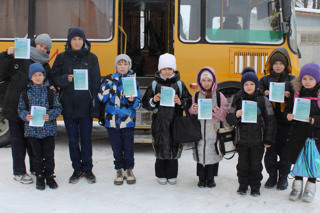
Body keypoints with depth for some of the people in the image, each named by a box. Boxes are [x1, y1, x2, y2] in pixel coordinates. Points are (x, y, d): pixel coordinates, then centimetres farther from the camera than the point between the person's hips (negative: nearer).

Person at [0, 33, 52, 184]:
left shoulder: (45, 66, 10)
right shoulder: (18, 58, -2)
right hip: (15, 107, -3)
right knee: (18, 140, 5)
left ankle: (35, 167, 29)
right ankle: (19, 172, 16)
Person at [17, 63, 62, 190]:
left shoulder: (50, 90, 1)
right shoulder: (26, 91, 5)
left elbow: (58, 107, 0)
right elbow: (21, 108, 6)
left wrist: (50, 115, -18)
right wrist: (26, 116, -15)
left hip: (48, 128, -1)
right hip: (32, 128, 1)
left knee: (49, 154, 5)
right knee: (37, 155, 9)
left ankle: (50, 176, 21)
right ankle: (39, 176, 23)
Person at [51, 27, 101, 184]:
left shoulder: (91, 58, 2)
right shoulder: (62, 58, 5)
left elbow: (96, 82, 1)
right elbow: (54, 78, 5)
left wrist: (94, 105, -6)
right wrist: (66, 78, -17)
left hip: (85, 106, -1)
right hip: (68, 106, 1)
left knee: (86, 138, 6)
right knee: (72, 139, 9)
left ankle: (87, 168, 21)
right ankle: (77, 169, 22)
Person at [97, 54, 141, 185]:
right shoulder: (110, 81, 4)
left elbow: (138, 103, -1)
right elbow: (101, 98, -6)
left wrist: (132, 101, -22)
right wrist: (108, 84, -13)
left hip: (128, 121, -1)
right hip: (112, 120, 1)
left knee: (128, 147, 4)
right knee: (117, 148, 9)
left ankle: (129, 169, 23)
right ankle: (119, 170, 24)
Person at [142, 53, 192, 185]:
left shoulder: (179, 84, 4)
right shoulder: (154, 85, 4)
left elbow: (189, 101, 4)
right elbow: (145, 103, 4)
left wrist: (181, 102, -15)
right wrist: (153, 101, -15)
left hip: (175, 121, 0)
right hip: (159, 122, 0)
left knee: (174, 147, 6)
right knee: (160, 147, 5)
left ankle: (172, 175, 21)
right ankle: (161, 175, 21)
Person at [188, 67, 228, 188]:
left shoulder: (219, 96, 3)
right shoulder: (196, 96, 7)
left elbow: (225, 115, -1)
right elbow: (190, 114, 9)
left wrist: (217, 112, -20)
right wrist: (193, 110, -12)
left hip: (214, 131, -1)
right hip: (200, 131, 1)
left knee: (213, 154, 3)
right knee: (200, 153, 4)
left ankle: (211, 178, 21)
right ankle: (202, 178, 20)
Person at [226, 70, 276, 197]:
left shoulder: (263, 100, -3)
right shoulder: (238, 100, 1)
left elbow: (270, 121, 1)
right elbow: (229, 119, 2)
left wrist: (268, 139, 0)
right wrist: (236, 116, -21)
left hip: (257, 140, -1)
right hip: (242, 140, 1)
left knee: (256, 165, 8)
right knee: (242, 164, 9)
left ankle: (255, 187, 24)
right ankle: (243, 186, 26)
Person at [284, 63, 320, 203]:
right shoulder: (296, 93, 4)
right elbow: (288, 110, 8)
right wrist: (288, 117, -12)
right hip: (297, 134, 3)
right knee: (297, 161, 12)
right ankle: (297, 185, 28)